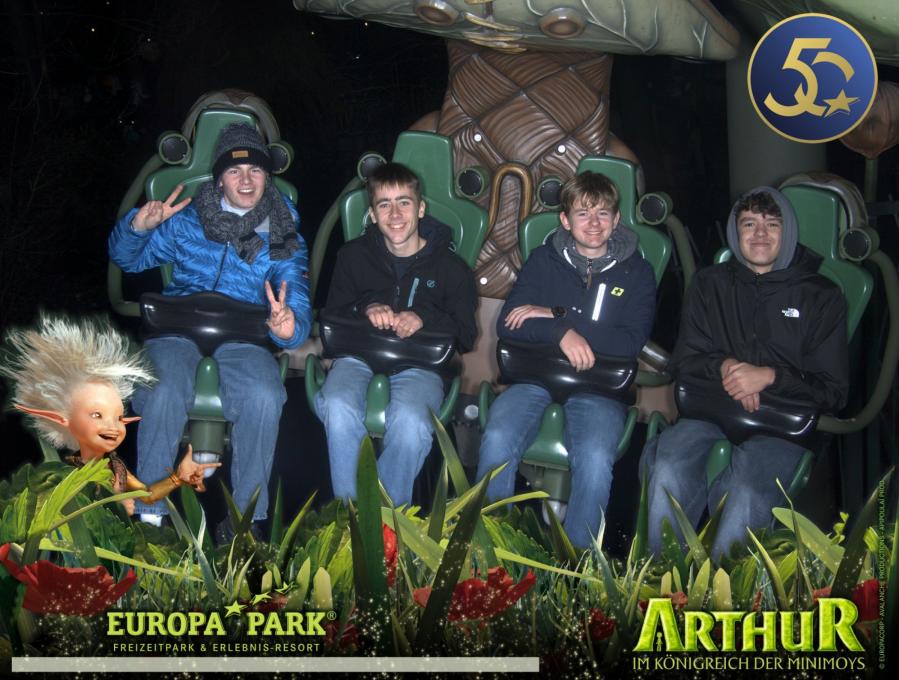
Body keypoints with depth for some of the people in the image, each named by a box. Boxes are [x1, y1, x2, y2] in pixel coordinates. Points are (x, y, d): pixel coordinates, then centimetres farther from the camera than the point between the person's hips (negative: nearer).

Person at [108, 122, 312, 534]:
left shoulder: (284, 237, 14)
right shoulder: (187, 221, 17)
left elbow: (296, 296, 2)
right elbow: (128, 259, 25)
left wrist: (289, 326, -24)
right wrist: (138, 227, 1)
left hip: (242, 335, 0)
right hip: (178, 326, 0)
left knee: (264, 397, -33)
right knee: (164, 393, -34)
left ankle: (246, 519, -17)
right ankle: (149, 513, -20)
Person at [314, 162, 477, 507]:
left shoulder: (451, 267, 7)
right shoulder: (354, 255, 14)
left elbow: (465, 336, 5)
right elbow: (332, 316, 12)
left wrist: (425, 319, -14)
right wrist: (367, 309, -9)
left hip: (419, 363, -1)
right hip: (359, 355, 2)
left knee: (410, 420, -37)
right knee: (339, 407, -35)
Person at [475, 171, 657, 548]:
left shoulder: (636, 272, 10)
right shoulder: (544, 260, 13)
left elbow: (631, 341, -5)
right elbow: (507, 324, 3)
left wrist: (555, 315, -7)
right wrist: (562, 331, -17)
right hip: (535, 375, 1)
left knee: (595, 459, -32)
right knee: (497, 439, -29)